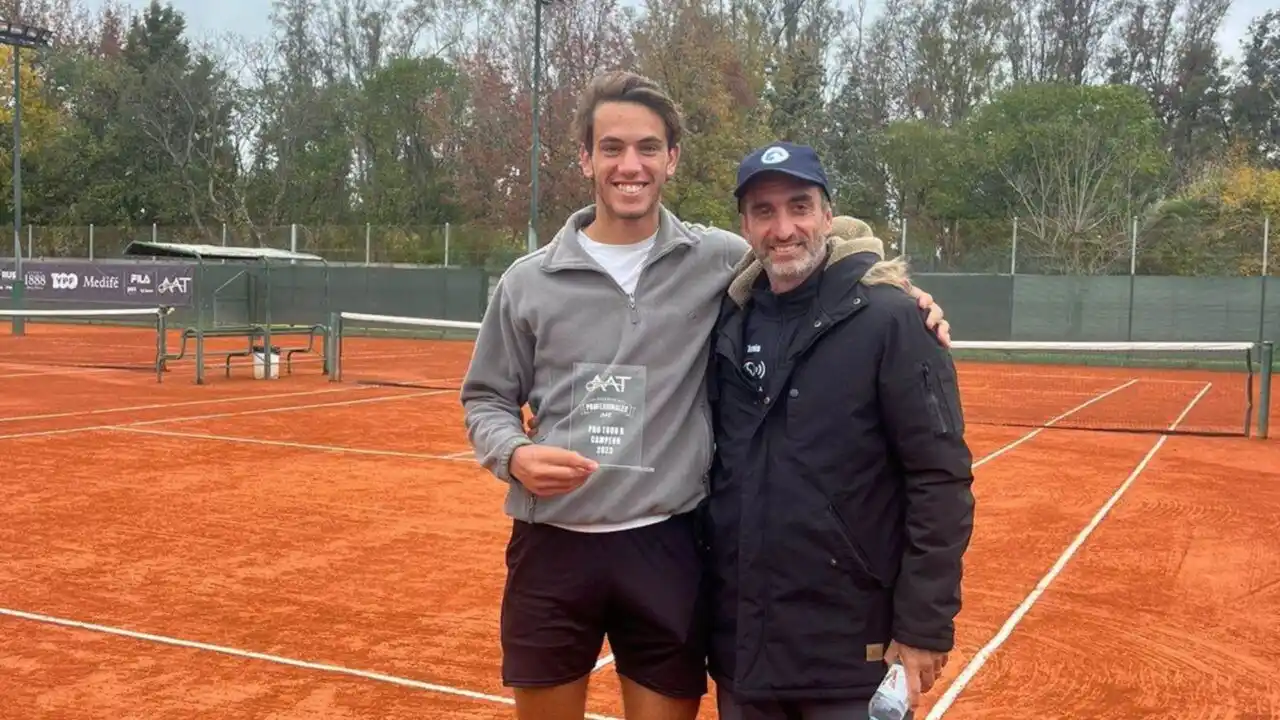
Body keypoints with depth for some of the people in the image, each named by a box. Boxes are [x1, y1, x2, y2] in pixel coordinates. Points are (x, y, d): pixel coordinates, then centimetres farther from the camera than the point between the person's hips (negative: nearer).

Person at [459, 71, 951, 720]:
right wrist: (514, 455, -10)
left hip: (667, 547, -1)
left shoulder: (719, 260, 0)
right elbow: (486, 398, 11)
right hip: (551, 546, 1)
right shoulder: (527, 281, 3)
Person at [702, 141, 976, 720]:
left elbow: (941, 480, -12)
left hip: (853, 650, -5)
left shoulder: (887, 318, -10)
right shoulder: (729, 323, 6)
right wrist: (703, 599, 10)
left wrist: (922, 627, -14)